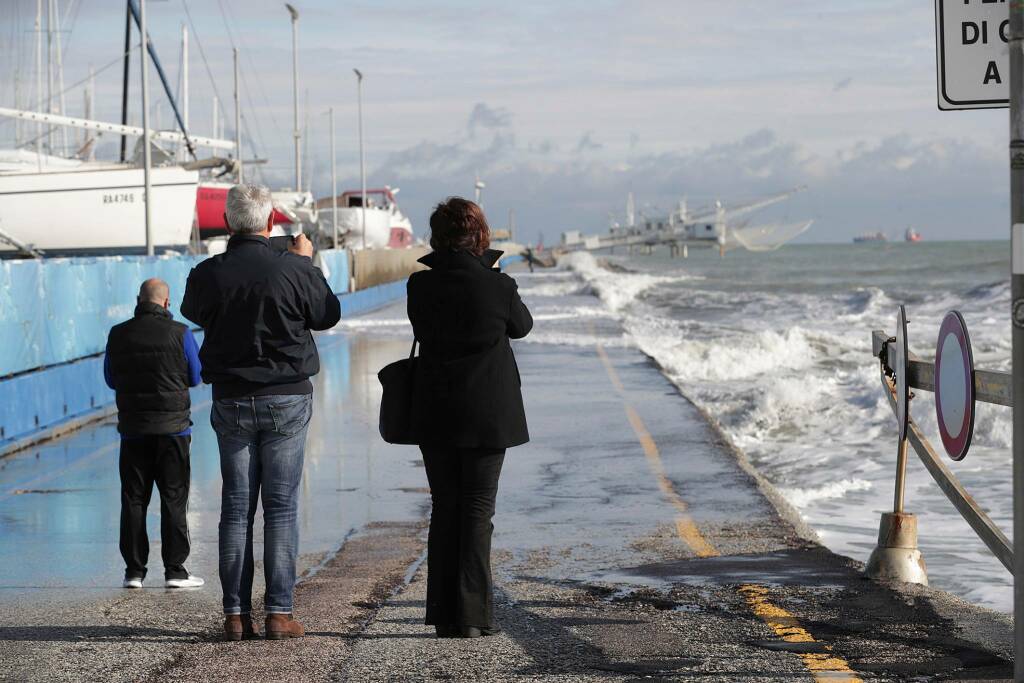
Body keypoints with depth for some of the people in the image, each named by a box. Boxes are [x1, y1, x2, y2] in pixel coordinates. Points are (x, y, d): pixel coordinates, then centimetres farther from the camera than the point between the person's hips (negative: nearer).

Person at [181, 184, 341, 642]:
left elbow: (193, 313, 16)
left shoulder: (208, 274, -6)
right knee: (281, 506, 2)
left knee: (236, 507, 7)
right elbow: (328, 315, 6)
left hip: (231, 402, 2)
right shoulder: (294, 269, -11)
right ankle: (279, 612, -1)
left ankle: (236, 614, 5)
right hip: (287, 398, -2)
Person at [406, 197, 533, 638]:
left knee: (444, 509, 11)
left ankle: (444, 615, 12)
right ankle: (472, 616, 1)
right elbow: (521, 326, 8)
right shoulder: (498, 286, -12)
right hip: (487, 414, -2)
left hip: (434, 415, 2)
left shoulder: (420, 286, -6)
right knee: (477, 511, 4)